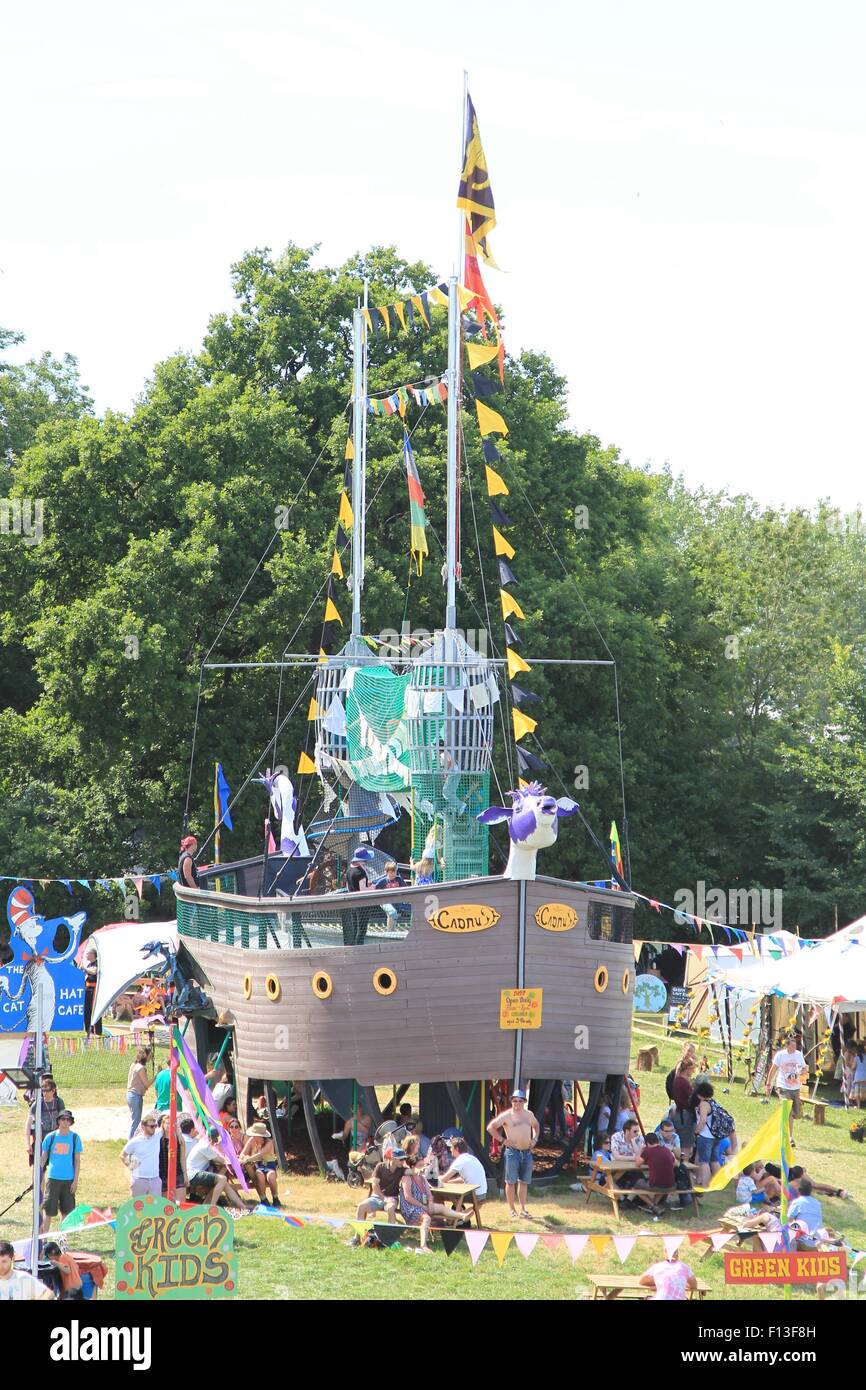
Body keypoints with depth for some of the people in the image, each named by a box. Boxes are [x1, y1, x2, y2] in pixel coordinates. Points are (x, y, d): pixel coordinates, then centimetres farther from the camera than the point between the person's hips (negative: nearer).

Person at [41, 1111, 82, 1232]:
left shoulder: (75, 1137, 1)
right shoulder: (50, 1137, 1)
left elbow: (77, 1160, 3)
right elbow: (43, 1157, 9)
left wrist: (76, 1180, -1)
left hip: (69, 1179, 0)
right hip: (53, 1178, 0)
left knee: (66, 1210, 6)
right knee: (48, 1209, -3)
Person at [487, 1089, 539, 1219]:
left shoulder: (529, 1114, 11)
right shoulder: (507, 1115, -6)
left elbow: (536, 1125, 30)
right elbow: (490, 1127, -7)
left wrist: (535, 1138, 14)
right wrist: (502, 1140, -10)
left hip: (527, 1152, 5)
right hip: (512, 1151, -5)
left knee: (524, 1182, 9)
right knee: (511, 1181, -2)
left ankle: (523, 1209, 16)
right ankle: (511, 1209, 6)